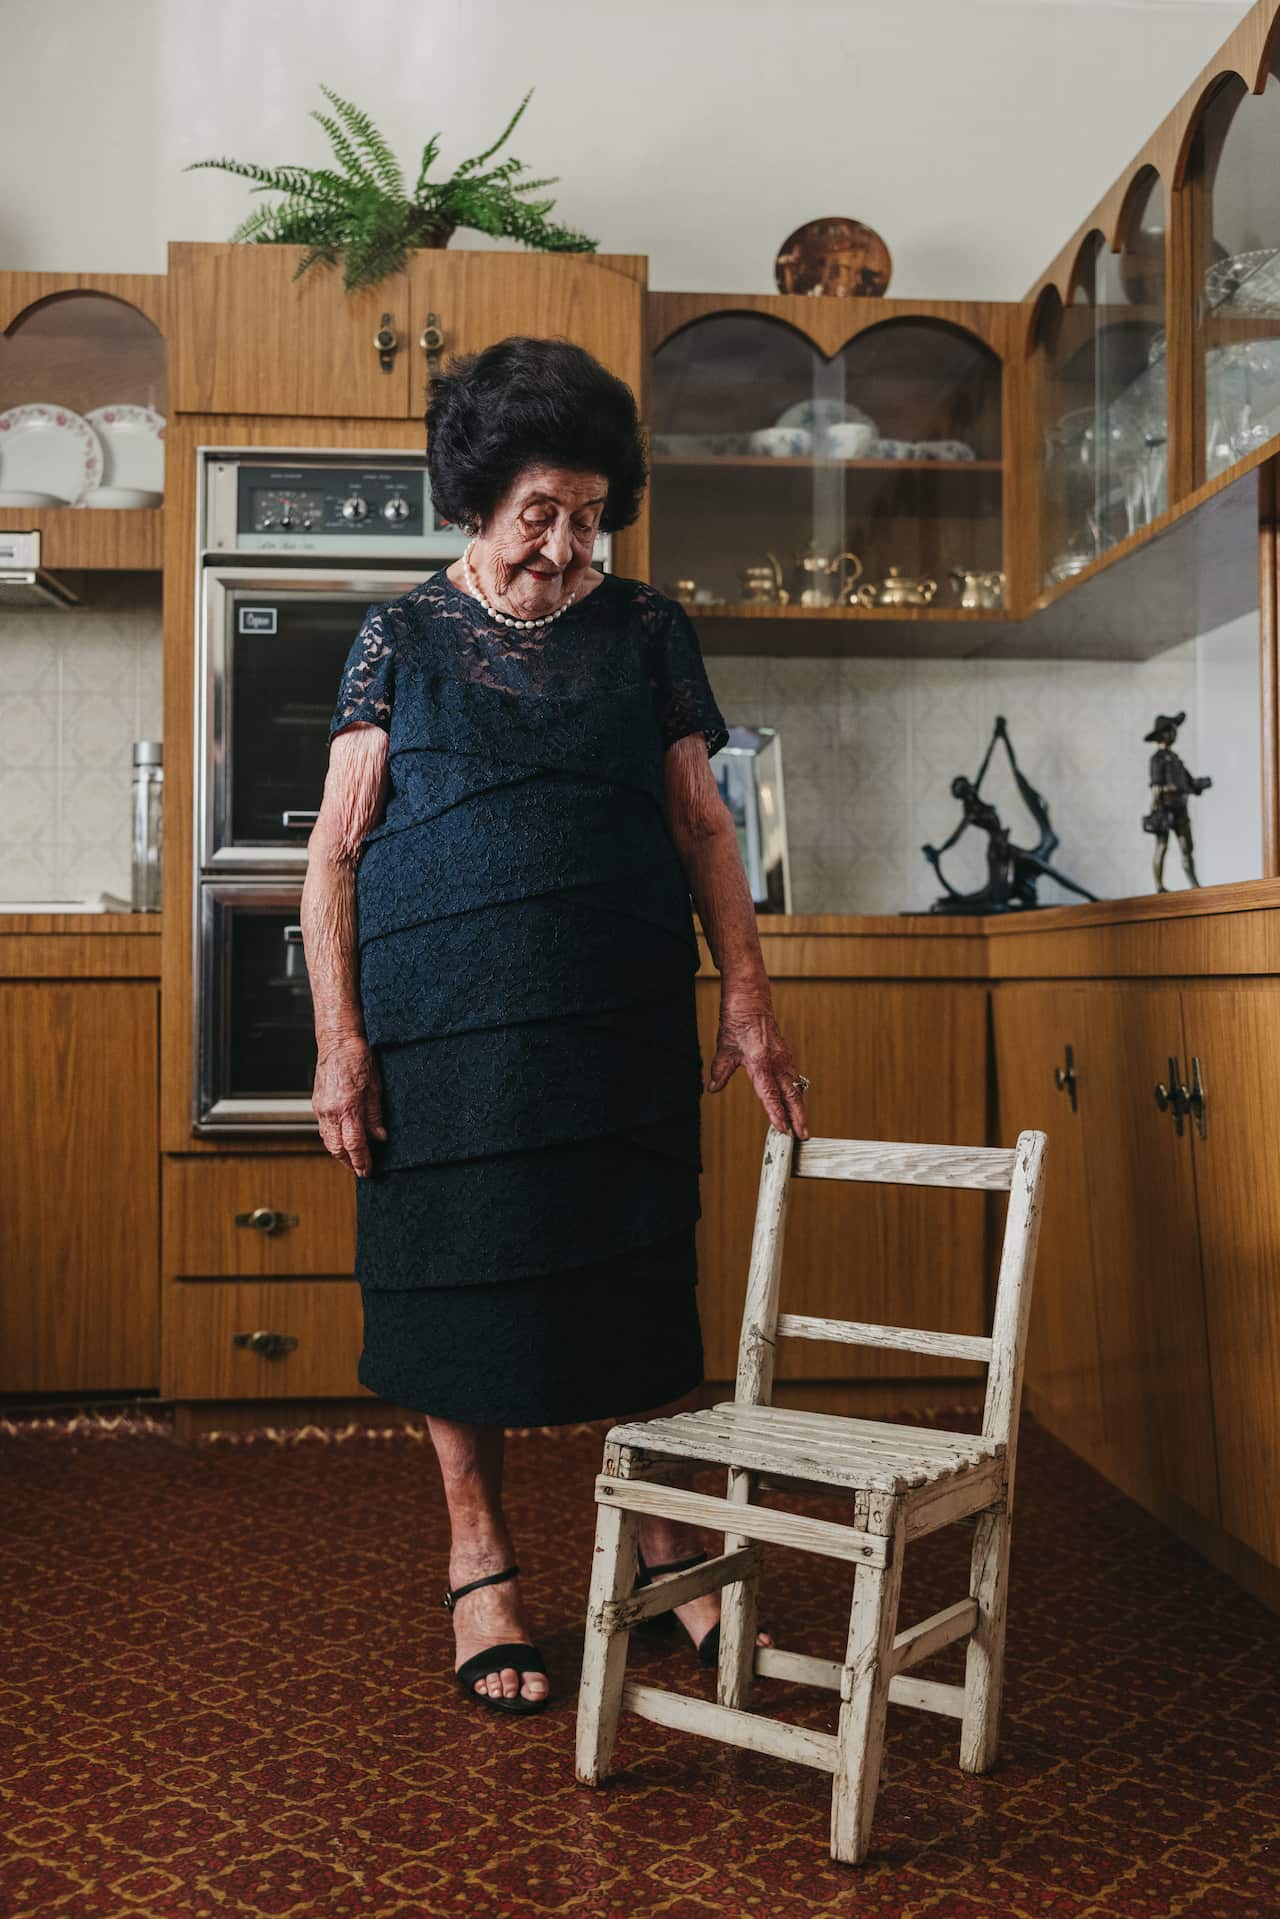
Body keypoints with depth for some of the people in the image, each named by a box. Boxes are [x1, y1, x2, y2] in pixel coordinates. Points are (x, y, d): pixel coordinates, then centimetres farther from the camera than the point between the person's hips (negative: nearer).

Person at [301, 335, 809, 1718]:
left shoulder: (647, 632, 10)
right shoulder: (402, 638, 5)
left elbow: (703, 825, 10)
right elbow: (336, 849, 3)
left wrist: (747, 998, 2)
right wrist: (338, 1036, -5)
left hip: (622, 1027, 1)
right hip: (441, 1023, -1)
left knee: (640, 1277, 4)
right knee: (458, 1278, 5)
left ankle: (666, 1548, 22)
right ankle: (480, 1563, 23)